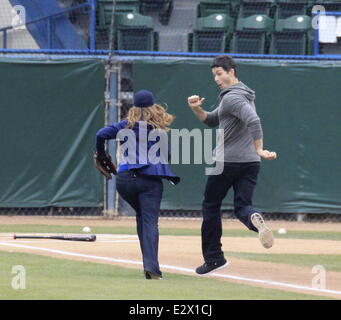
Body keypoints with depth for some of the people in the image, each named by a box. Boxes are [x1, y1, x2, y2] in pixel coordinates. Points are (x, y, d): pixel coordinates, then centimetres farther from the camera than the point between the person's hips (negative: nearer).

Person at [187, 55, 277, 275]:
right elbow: (212, 121, 24)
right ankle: (255, 219, -33)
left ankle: (214, 257, 10)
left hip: (227, 161, -8)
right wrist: (197, 109, 7)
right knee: (243, 206, 4)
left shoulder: (232, 98, -14)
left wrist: (259, 149, -30)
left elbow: (253, 121, -30)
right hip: (251, 162, 8)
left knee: (211, 206, 7)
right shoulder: (243, 95, 18)